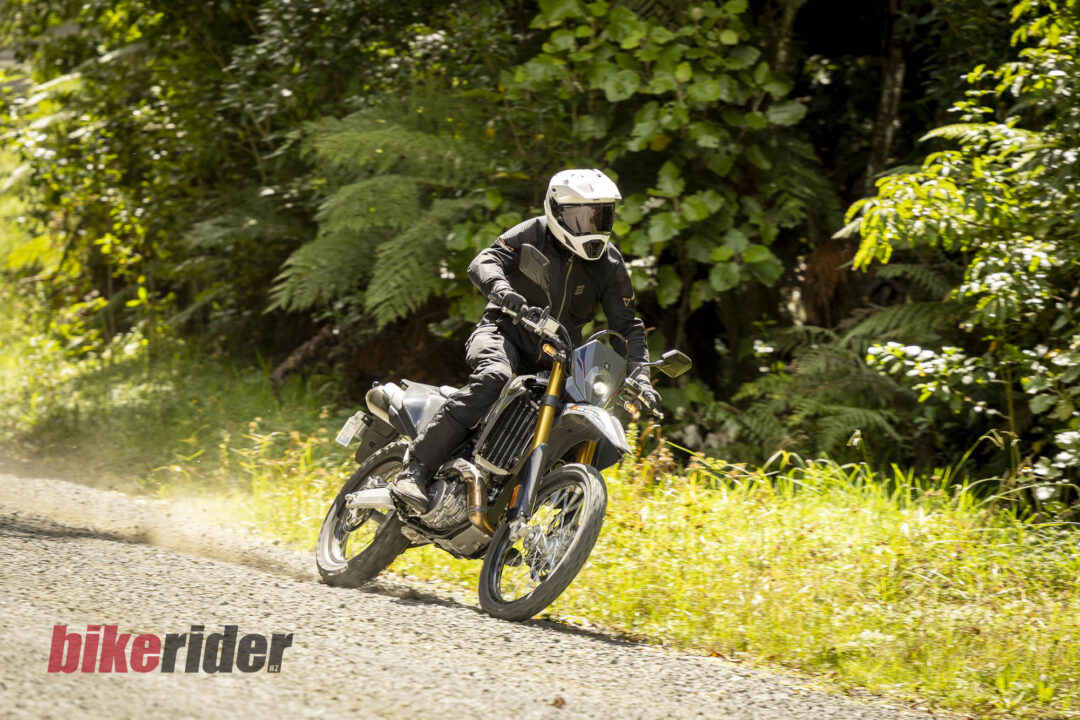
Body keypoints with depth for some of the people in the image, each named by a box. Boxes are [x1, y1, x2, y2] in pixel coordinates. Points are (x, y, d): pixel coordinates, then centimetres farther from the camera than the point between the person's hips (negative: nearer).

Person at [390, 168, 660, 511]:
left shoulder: (610, 264, 3)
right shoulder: (533, 235, -8)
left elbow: (627, 325, 5)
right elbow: (485, 261, -21)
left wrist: (639, 375, -12)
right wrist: (499, 286, -46)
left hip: (558, 354, 6)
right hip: (507, 332, -6)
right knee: (493, 379, -36)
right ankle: (415, 470, -42)